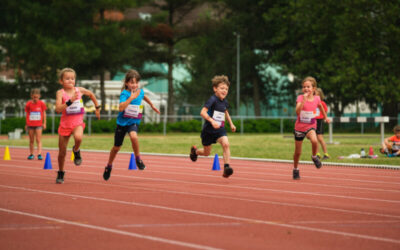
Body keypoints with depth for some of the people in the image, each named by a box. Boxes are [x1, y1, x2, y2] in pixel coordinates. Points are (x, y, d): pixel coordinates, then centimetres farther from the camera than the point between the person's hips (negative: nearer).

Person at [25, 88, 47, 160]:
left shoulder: (41, 104, -2)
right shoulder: (29, 104, 0)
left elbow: (44, 114, 6)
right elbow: (27, 114, 8)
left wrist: (44, 123, 5)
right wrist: (26, 124, 11)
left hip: (38, 125, -2)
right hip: (30, 124, 2)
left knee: (38, 140, -9)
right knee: (31, 140, 9)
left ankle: (39, 154, -15)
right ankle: (31, 154, 18)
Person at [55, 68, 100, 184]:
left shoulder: (79, 90, 0)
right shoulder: (60, 92, -9)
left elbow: (91, 94, 22)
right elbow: (58, 109, -22)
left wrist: (97, 108, 26)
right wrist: (70, 101, -30)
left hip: (77, 122, 0)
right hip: (65, 123, 0)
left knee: (78, 137, -35)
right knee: (62, 152, 7)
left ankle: (76, 150, -1)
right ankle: (60, 173, 30)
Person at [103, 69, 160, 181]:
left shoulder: (140, 92, 0)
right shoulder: (124, 93, -16)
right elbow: (121, 108, -32)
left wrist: (152, 105, 35)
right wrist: (131, 97, -34)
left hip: (134, 122, 2)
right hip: (122, 122, -2)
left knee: (133, 136, -33)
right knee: (116, 147, 10)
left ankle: (137, 158, -12)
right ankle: (109, 166, 34)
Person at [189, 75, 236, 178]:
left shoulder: (225, 102, 3)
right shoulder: (213, 100, -19)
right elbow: (203, 112, -29)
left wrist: (231, 124, 21)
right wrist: (212, 121, -40)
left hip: (220, 129, 4)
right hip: (208, 130, -4)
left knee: (226, 144, -24)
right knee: (206, 153, 11)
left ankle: (226, 167, -26)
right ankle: (194, 150, 46)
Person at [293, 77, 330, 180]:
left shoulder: (317, 99, -5)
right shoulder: (300, 98, -13)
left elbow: (321, 107, 19)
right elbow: (297, 112, -30)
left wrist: (325, 117, 30)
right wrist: (304, 100, -36)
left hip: (311, 127, 0)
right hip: (299, 127, 0)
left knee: (314, 141, -34)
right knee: (297, 152, 8)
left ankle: (314, 157, -5)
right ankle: (295, 170, 33)